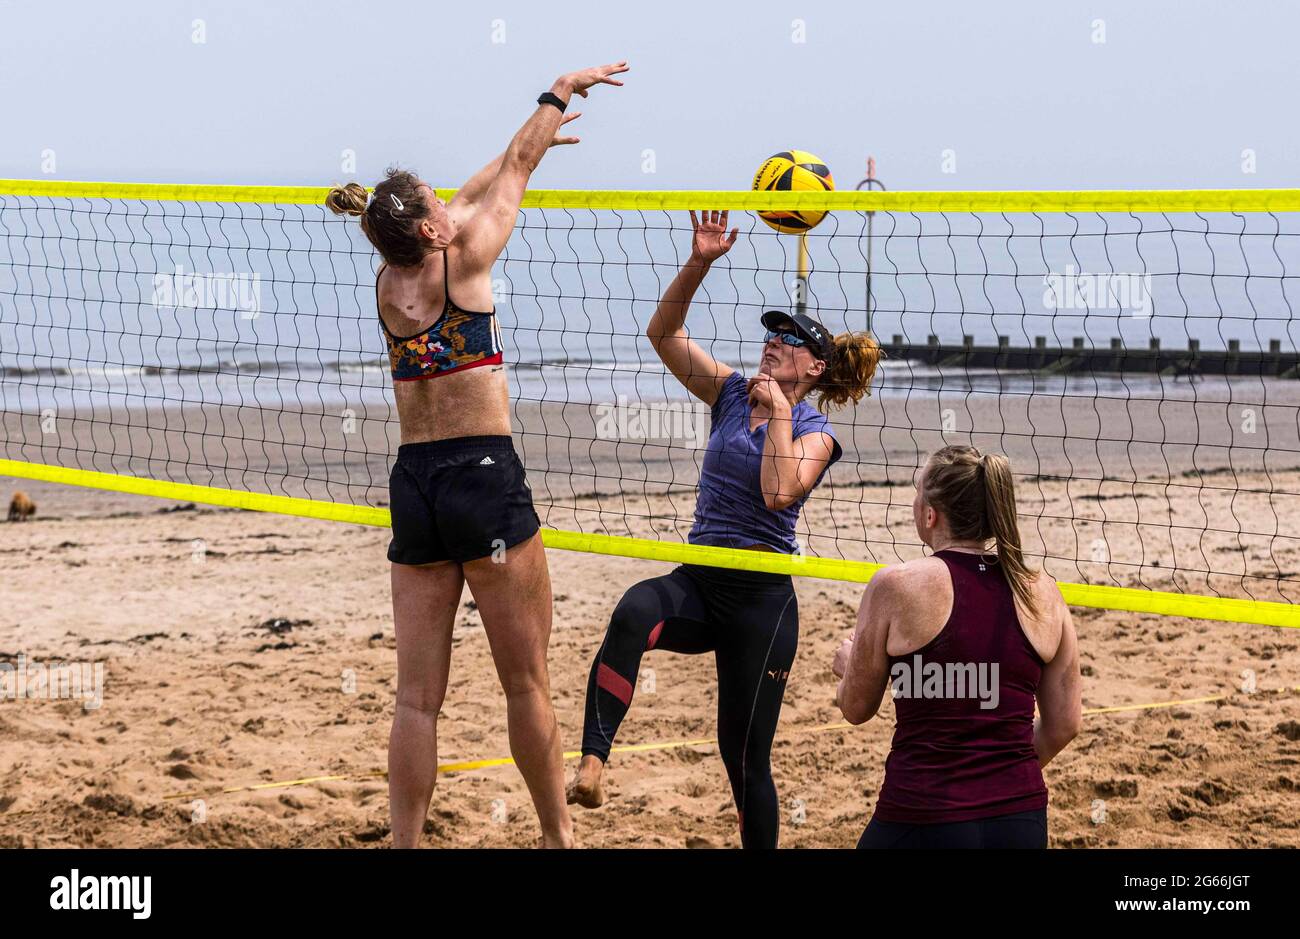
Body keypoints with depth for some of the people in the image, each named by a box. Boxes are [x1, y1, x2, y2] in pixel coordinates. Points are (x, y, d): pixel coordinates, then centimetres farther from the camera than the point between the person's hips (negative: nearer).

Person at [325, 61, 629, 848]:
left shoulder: (390, 283, 9)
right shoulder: (463, 262, -6)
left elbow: (474, 194, 25)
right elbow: (516, 171, 10)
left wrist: (536, 139, 37)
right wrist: (560, 91, 25)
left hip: (414, 486, 6)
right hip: (485, 478, -6)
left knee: (419, 696, 4)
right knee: (527, 682, 5)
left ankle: (405, 845, 1)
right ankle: (559, 835, 14)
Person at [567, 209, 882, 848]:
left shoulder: (815, 433, -3)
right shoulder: (732, 395, 9)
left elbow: (779, 493, -23)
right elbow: (664, 332, 1)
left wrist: (779, 412, -15)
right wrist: (699, 264, -11)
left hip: (761, 597, -3)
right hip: (698, 580, 3)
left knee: (745, 757, 1)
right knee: (633, 613, -34)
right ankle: (591, 764, -47)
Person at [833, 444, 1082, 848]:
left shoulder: (896, 586, -8)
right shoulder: (1043, 594, 3)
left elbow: (857, 708, 3)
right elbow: (1064, 724, 8)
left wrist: (849, 663, 24)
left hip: (923, 819, -4)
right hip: (1022, 822, 4)